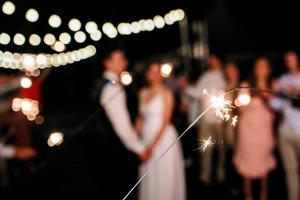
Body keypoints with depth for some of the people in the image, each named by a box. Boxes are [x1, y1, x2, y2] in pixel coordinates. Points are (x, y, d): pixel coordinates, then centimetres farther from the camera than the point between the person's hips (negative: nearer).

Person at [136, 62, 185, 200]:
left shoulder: (166, 93, -6)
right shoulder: (143, 93, 10)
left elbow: (165, 122, -11)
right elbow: (141, 117, 12)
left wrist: (153, 144, -17)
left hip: (163, 137, -5)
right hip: (147, 136, 5)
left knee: (164, 176, 3)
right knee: (148, 176, 10)